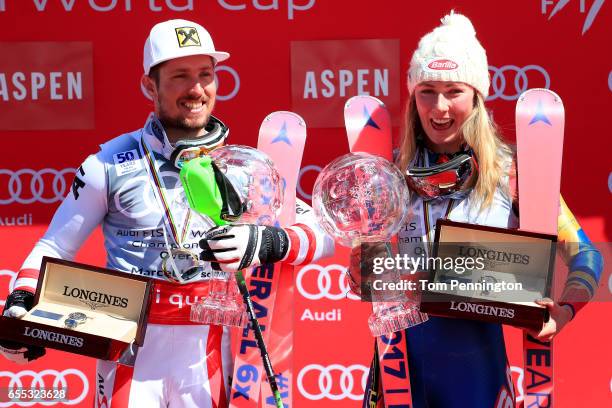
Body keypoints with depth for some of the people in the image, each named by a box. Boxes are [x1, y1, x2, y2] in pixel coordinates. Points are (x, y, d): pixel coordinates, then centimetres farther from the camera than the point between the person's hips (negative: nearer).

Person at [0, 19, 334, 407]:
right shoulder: (113, 162, 3)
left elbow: (322, 236, 2)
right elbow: (55, 246, 8)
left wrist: (267, 244, -17)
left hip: (208, 354, 1)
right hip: (130, 345, -1)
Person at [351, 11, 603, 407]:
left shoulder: (509, 171, -6)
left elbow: (584, 253, -1)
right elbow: (366, 284, 9)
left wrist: (566, 309, -18)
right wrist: (360, 273, -12)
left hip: (476, 361, -2)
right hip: (402, 356, 2)